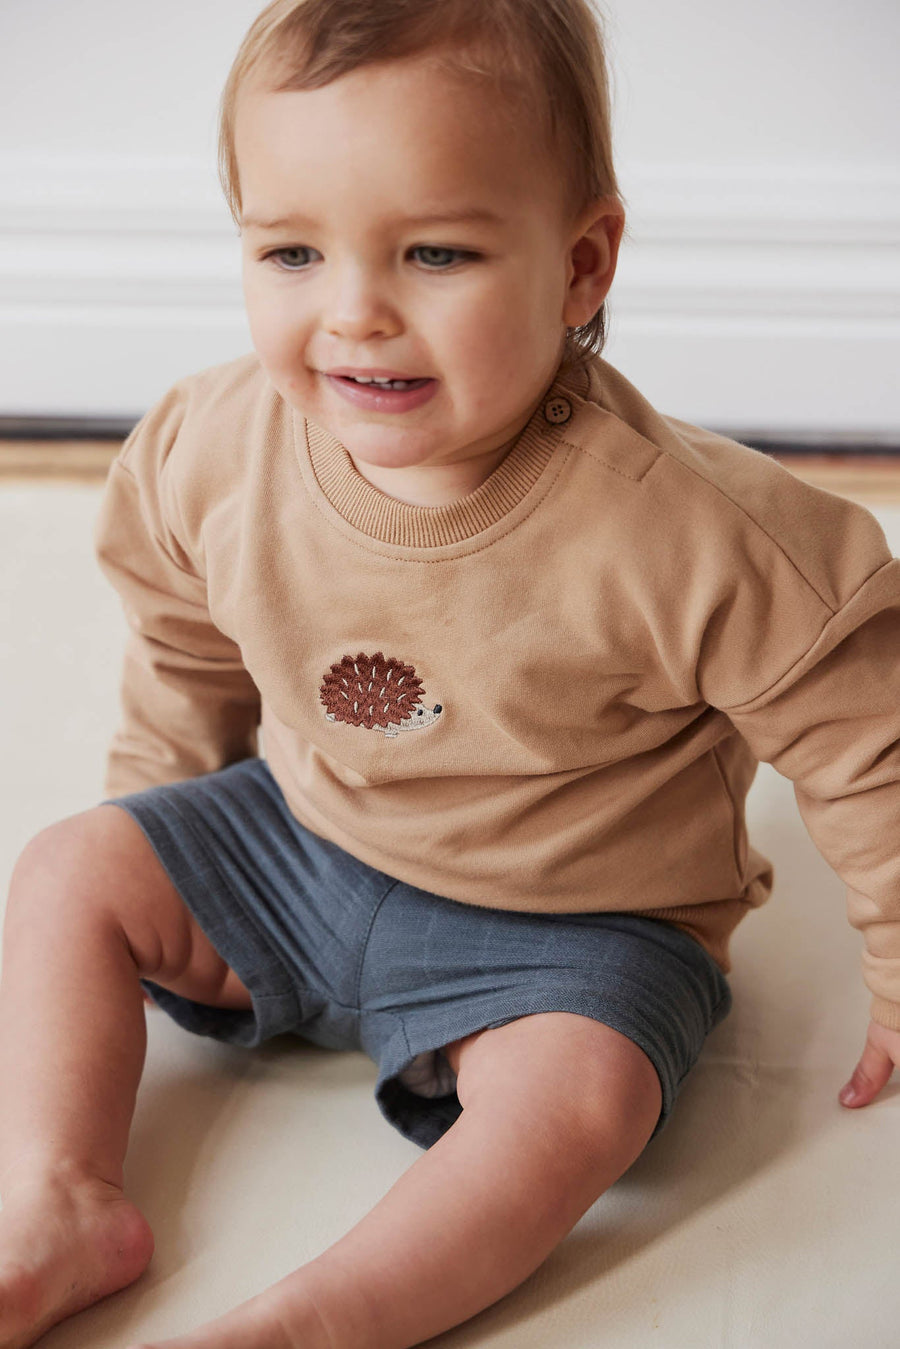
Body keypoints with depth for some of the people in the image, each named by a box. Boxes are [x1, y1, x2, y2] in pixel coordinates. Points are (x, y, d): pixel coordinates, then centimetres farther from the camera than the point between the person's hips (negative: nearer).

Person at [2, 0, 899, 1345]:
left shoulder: (676, 533, -31)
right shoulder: (215, 452, -16)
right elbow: (186, 654, 6)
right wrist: (156, 809, 17)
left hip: (566, 927, -4)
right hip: (302, 841, 5)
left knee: (580, 1092, -30)